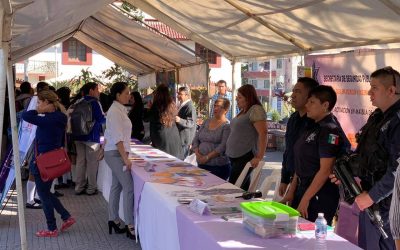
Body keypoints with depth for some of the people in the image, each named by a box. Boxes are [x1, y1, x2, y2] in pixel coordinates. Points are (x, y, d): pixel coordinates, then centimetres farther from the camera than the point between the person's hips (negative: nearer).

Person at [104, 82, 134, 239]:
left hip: (114, 153, 10)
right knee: (129, 188, -10)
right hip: (116, 154, -10)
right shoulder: (115, 111, -16)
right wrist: (125, 158, -22)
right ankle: (130, 226, -9)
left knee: (116, 187, 13)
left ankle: (113, 221, 21)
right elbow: (118, 138, -21)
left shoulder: (119, 109, 12)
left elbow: (108, 134, 20)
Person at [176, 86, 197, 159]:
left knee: (182, 159, -8)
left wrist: (180, 120, -39)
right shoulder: (181, 105, 13)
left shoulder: (190, 107, -18)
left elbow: (191, 123, -26)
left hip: (184, 139, -10)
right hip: (179, 137, 10)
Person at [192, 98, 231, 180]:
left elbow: (223, 146, -15)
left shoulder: (227, 126, -5)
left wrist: (207, 157, -18)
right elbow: (196, 139, 12)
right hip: (201, 164, 5)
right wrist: (197, 153, -5)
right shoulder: (206, 122, 14)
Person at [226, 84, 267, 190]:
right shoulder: (244, 111, 16)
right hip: (235, 157, 9)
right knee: (243, 189, 10)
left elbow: (263, 133, -19)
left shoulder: (256, 110, -12)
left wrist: (259, 157, -22)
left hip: (245, 157, -9)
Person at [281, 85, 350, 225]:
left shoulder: (329, 131, -15)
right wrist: (291, 192, 11)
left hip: (320, 195, -9)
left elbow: (325, 170, -20)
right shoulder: (313, 128, 12)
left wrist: (305, 199, -17)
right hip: (303, 188, 9)